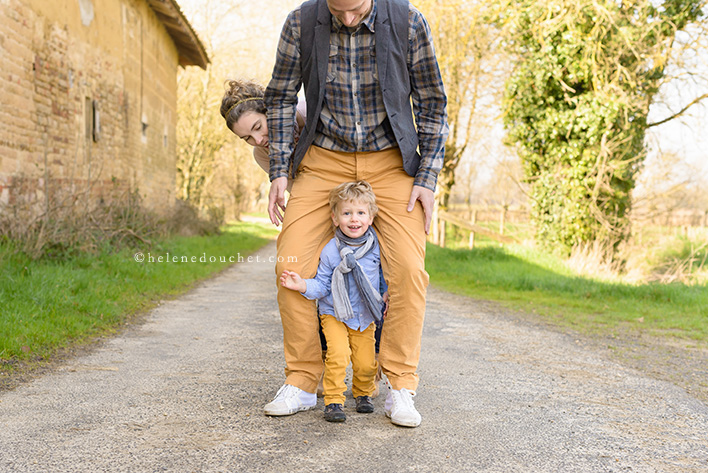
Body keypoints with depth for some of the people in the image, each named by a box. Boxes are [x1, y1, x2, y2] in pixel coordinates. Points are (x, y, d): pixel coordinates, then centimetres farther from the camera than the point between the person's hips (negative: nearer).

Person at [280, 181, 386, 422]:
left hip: (366, 317, 2)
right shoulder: (330, 251, -13)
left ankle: (363, 394, 28)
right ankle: (333, 401, -6)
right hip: (335, 314, -2)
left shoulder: (377, 246, -6)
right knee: (337, 355, -21)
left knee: (366, 363, -1)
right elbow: (322, 285, -8)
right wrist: (303, 286, -25)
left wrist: (388, 293, 0)